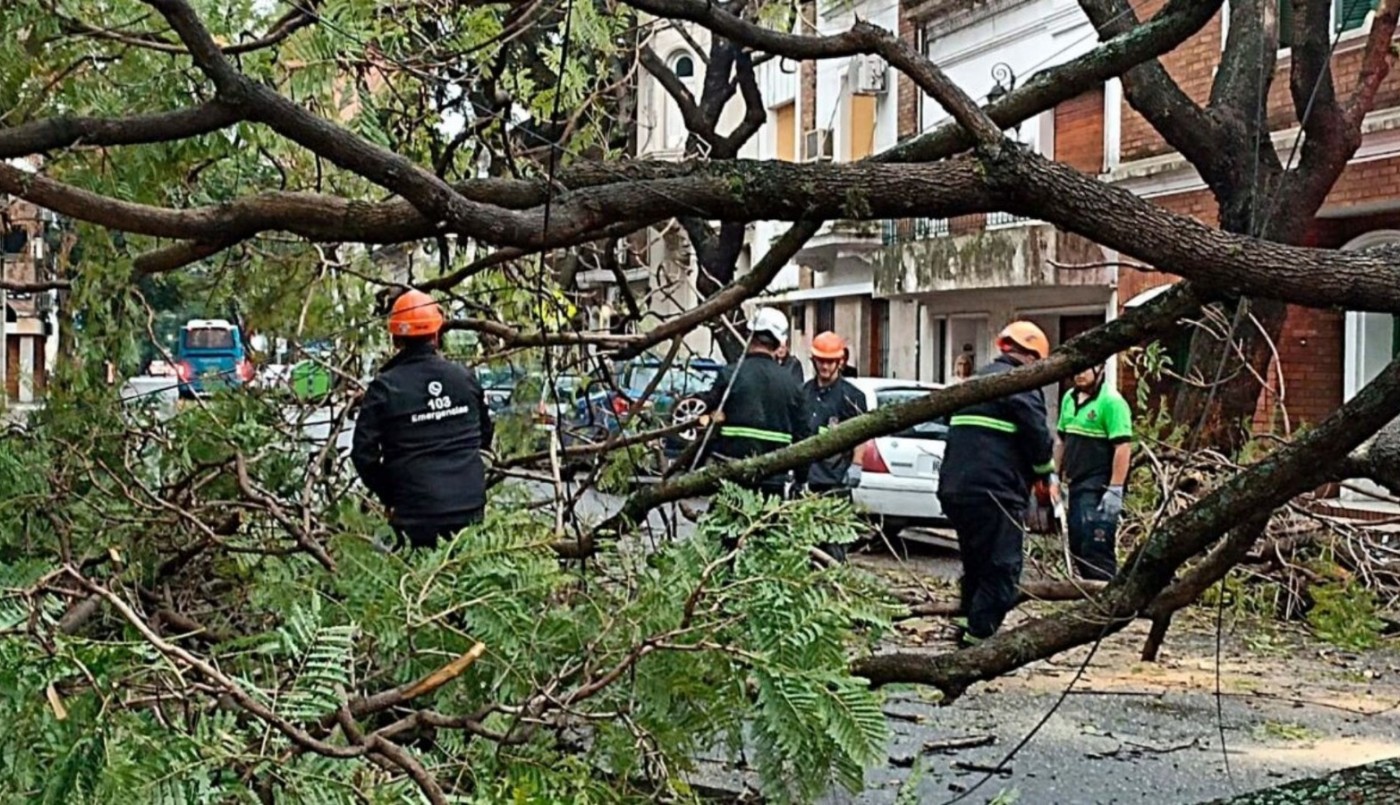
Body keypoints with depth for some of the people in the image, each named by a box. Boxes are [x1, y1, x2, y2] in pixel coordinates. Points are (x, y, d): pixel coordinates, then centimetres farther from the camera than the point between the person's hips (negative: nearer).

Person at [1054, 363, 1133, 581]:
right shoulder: (1069, 399, 12)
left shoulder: (1111, 402, -14)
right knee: (1077, 547, 12)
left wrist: (1115, 490, -22)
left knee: (1097, 549, -9)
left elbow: (1123, 447, -18)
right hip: (1075, 486, 8)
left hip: (1099, 490, -8)